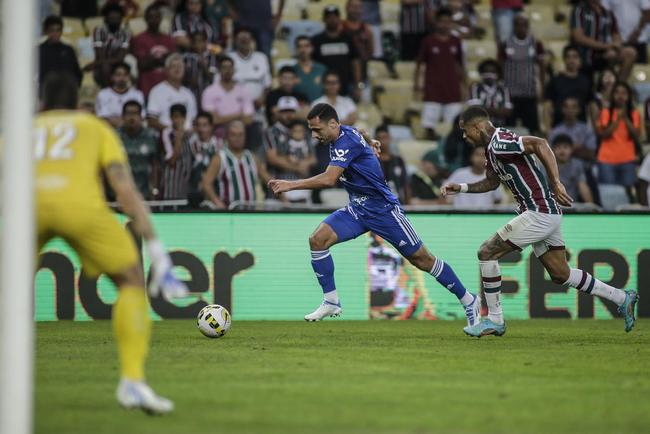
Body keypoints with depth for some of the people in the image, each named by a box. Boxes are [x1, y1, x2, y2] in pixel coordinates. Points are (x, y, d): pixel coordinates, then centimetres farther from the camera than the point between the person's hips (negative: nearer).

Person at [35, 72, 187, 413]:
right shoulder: (95, 127, 31)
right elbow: (125, 189, 17)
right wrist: (158, 253, 14)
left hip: (24, 202, 2)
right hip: (79, 203, -2)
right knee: (131, 282, 16)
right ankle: (132, 381, 1)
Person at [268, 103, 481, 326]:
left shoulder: (347, 142, -25)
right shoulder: (342, 135, 1)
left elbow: (329, 179, -36)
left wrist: (291, 185, -34)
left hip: (383, 209, -8)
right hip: (357, 209, 8)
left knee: (422, 259, -1)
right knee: (317, 239, -11)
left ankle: (468, 300, 14)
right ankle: (331, 302, -4)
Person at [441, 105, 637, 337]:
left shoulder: (499, 144, -17)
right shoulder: (494, 147, 14)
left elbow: (539, 144, -31)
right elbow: (492, 181, 30)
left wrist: (556, 183, -34)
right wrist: (461, 188, 18)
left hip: (539, 214, -10)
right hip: (548, 213, 10)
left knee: (487, 253, -7)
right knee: (560, 274, 15)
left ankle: (494, 321, 0)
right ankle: (622, 298, 22)